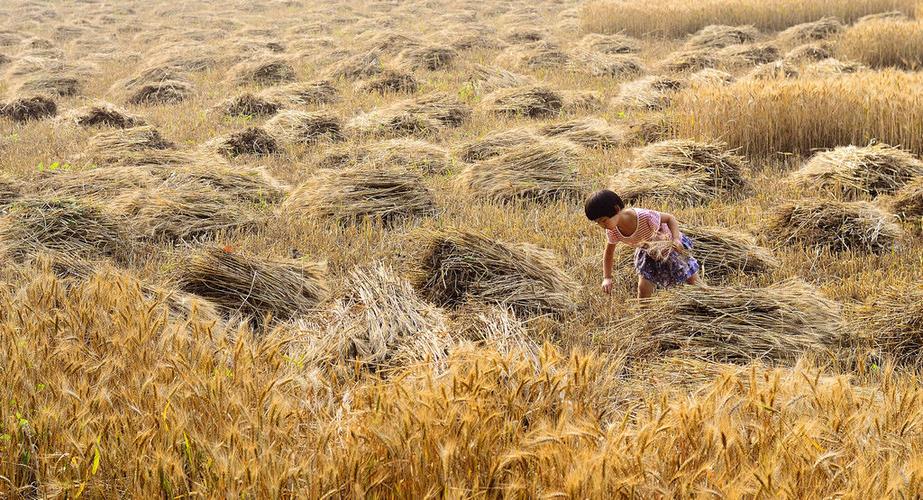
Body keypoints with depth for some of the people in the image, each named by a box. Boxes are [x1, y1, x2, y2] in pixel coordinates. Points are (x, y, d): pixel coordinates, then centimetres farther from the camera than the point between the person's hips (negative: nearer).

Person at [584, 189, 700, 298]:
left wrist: (676, 239, -40)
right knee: (644, 288, -5)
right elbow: (608, 253, -7)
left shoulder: (645, 217, -42)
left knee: (692, 280, 10)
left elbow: (670, 218, -24)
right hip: (648, 253, 3)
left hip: (669, 245, -3)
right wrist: (607, 278, -18)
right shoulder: (612, 232, -26)